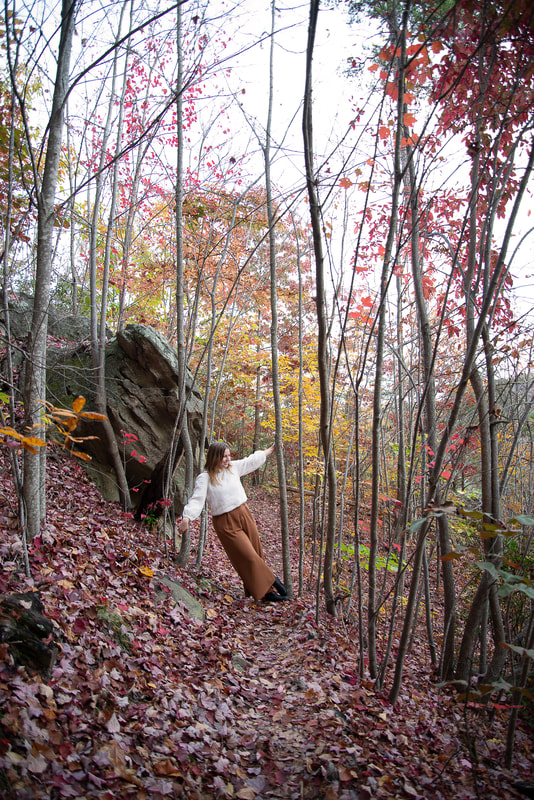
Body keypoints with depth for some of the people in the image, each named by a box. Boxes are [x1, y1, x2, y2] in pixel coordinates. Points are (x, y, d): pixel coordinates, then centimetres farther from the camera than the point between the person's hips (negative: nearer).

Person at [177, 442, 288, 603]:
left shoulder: (234, 467, 6)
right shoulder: (204, 478, -11)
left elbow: (253, 460, 20)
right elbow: (197, 499, -18)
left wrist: (272, 449, 27)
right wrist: (186, 518, -33)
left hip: (244, 514, 6)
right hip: (226, 523, -6)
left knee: (256, 554, 10)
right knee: (248, 558, -5)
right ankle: (266, 591, 9)